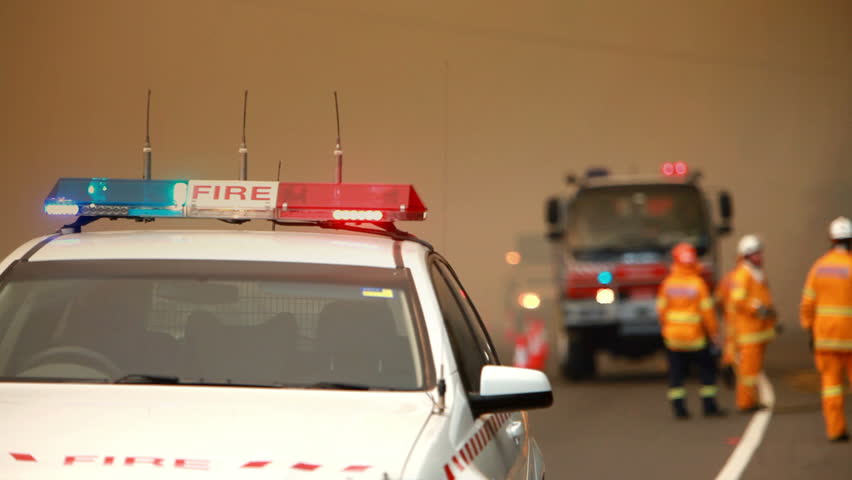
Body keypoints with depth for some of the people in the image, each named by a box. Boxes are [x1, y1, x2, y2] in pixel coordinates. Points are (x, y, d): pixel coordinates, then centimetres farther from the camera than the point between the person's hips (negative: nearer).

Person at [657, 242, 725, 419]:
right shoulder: (698, 283, -11)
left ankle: (679, 408, 4)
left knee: (676, 373, 7)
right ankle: (709, 406, 7)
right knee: (707, 369, 10)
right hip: (695, 336, -3)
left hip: (673, 336, 3)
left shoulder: (667, 283, -2)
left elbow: (662, 309, 2)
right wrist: (713, 333, -3)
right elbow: (707, 310, -11)